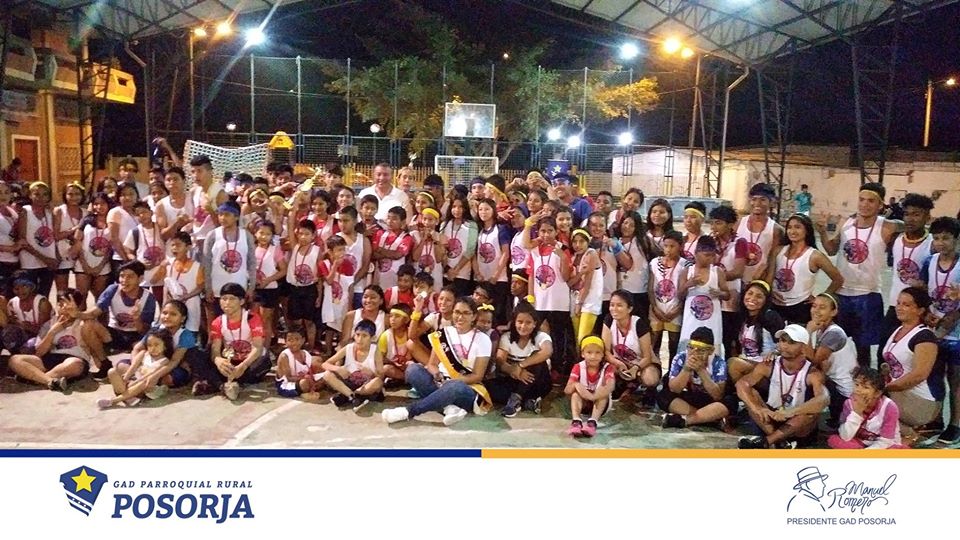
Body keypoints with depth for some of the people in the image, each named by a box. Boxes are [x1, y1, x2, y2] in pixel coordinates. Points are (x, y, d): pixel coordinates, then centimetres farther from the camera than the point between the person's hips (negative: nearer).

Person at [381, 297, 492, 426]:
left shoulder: (482, 339, -3)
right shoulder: (443, 334, 7)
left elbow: (477, 376, -6)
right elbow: (432, 364, 5)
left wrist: (451, 381, -20)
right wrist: (437, 374, -20)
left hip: (466, 389, -4)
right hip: (441, 384, 4)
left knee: (456, 387, -40)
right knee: (413, 369, -22)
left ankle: (408, 411, -30)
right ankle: (449, 407, -31)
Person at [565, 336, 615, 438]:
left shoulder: (607, 368, -13)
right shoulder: (578, 367, -9)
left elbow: (610, 387, -33)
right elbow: (567, 390, -17)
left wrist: (592, 396, -51)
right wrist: (575, 385, -42)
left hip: (600, 403, -1)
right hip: (583, 403, 1)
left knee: (603, 391, -30)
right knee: (575, 392, -27)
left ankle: (593, 421, -43)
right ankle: (576, 421, -46)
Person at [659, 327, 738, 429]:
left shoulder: (718, 363, -17)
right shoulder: (680, 359, -14)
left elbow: (718, 396, -23)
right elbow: (673, 390, -19)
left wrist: (701, 370, -32)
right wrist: (686, 369, -34)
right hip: (688, 400, 1)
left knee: (730, 402, -32)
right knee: (663, 396, -26)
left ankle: (682, 420, -30)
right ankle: (710, 417, -22)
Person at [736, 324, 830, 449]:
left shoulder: (812, 373, -18)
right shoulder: (769, 366, -9)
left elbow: (824, 399, -38)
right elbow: (741, 383, -22)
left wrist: (789, 412, -50)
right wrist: (757, 408, -40)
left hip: (797, 428, -2)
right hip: (771, 420, 3)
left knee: (813, 412, -34)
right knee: (748, 391, -19)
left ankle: (765, 442, -30)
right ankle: (780, 442, -28)